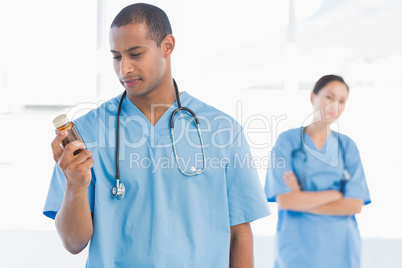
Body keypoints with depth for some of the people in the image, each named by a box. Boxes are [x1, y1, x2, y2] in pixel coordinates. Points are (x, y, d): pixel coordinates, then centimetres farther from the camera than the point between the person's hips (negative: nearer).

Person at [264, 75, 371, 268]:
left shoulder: (347, 146, 4)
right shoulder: (288, 141, -4)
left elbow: (355, 205, -6)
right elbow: (284, 200, -13)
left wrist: (303, 200, -13)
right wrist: (336, 194, -10)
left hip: (340, 249, 3)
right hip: (297, 247, -2)